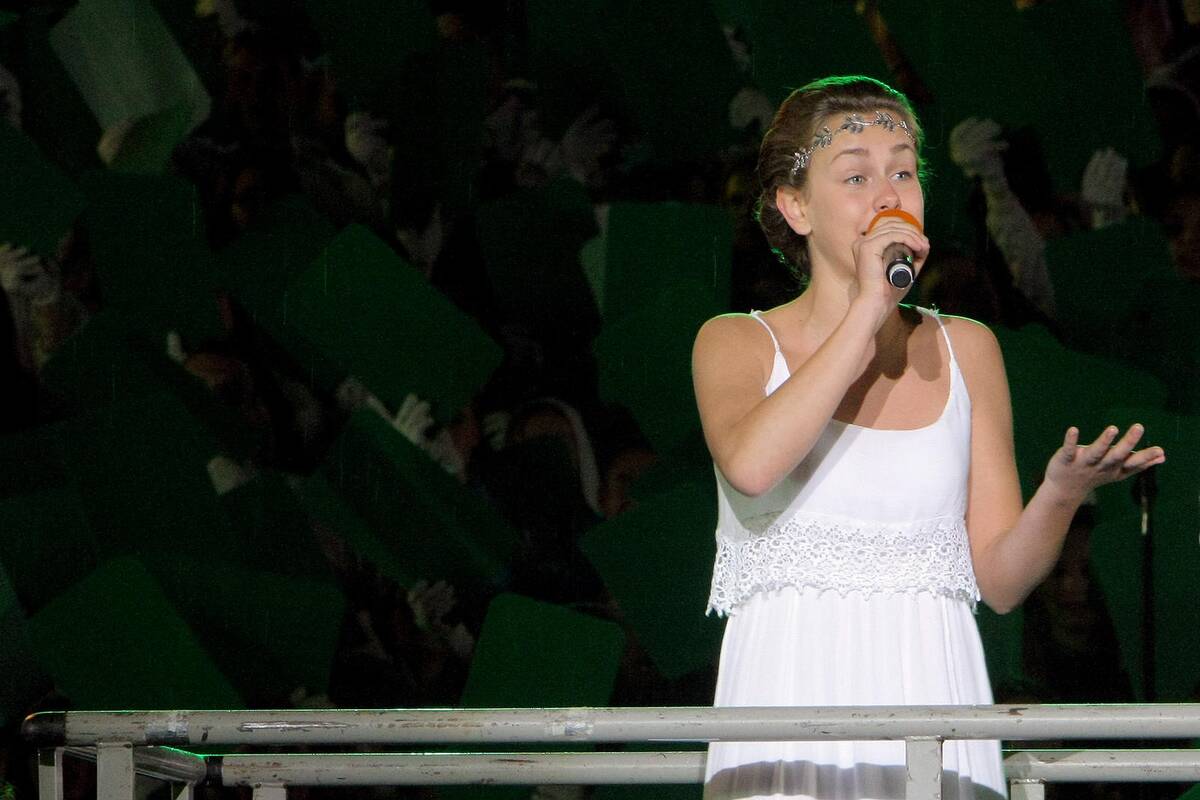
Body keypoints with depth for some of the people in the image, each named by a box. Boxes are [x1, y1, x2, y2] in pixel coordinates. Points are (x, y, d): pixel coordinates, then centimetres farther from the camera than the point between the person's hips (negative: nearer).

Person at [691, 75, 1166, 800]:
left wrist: (1061, 493, -8)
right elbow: (752, 465, -16)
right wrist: (867, 310, -11)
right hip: (790, 705, -2)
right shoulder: (737, 343, 8)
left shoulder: (966, 351, 15)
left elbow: (999, 580, 11)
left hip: (932, 698, 2)